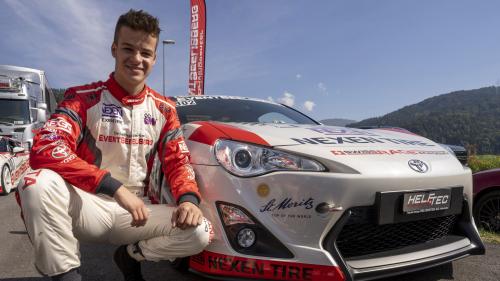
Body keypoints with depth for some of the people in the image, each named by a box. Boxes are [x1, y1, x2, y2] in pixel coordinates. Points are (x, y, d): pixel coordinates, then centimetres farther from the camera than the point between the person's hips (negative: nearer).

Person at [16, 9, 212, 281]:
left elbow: (178, 162, 4)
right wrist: (116, 188, -31)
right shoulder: (82, 97, -7)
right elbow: (44, 150, -22)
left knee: (200, 232, -19)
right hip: (88, 206, -2)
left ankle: (131, 254, 9)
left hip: (133, 212, 3)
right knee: (38, 182, -32)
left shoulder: (164, 109, 4)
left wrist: (188, 198, -20)